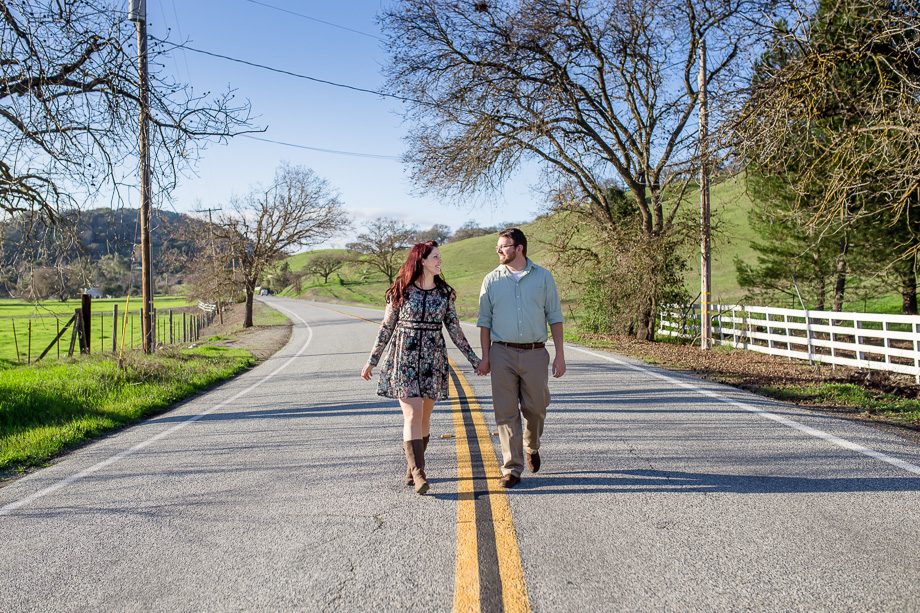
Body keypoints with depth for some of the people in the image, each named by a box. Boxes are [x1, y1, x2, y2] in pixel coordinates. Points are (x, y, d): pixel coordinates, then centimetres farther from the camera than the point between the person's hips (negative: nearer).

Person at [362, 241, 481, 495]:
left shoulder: (445, 292, 6)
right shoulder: (400, 291, -1)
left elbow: (454, 328, 11)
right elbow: (386, 327, 5)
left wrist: (474, 358, 10)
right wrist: (372, 360, 7)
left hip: (433, 359, 3)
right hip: (403, 358, -3)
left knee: (424, 418, 7)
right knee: (412, 416, -10)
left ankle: (412, 468, 23)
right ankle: (418, 473, -8)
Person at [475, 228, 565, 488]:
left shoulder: (543, 277, 4)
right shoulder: (492, 280, 5)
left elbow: (555, 317, 5)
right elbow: (485, 320, 8)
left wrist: (560, 355, 0)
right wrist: (485, 357, 1)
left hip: (535, 353, 0)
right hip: (502, 353, 0)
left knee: (535, 408, 6)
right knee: (506, 412, -1)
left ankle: (531, 447, 37)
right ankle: (512, 469, 8)